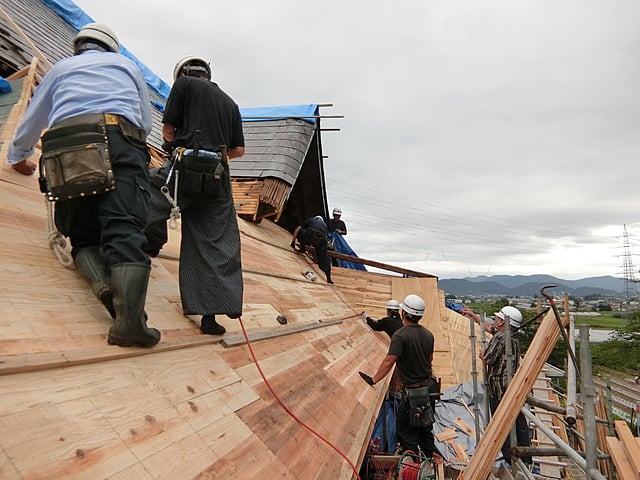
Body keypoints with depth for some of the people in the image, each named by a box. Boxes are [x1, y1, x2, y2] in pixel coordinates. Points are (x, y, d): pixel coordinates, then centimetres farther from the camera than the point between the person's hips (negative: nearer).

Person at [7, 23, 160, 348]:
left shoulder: (60, 68, 33)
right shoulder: (126, 65, 31)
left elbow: (31, 123, 42)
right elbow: (146, 124, 37)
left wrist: (18, 157, 60)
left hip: (65, 153, 2)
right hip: (119, 143, -1)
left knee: (83, 235, 10)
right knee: (125, 230, -15)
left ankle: (104, 286, -20)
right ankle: (130, 316, -36)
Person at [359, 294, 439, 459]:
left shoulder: (400, 335, -21)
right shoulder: (428, 334, 3)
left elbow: (389, 361, -28)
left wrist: (374, 380, -27)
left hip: (412, 392, -8)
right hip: (429, 388, 8)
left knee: (406, 430, 8)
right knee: (425, 428, 21)